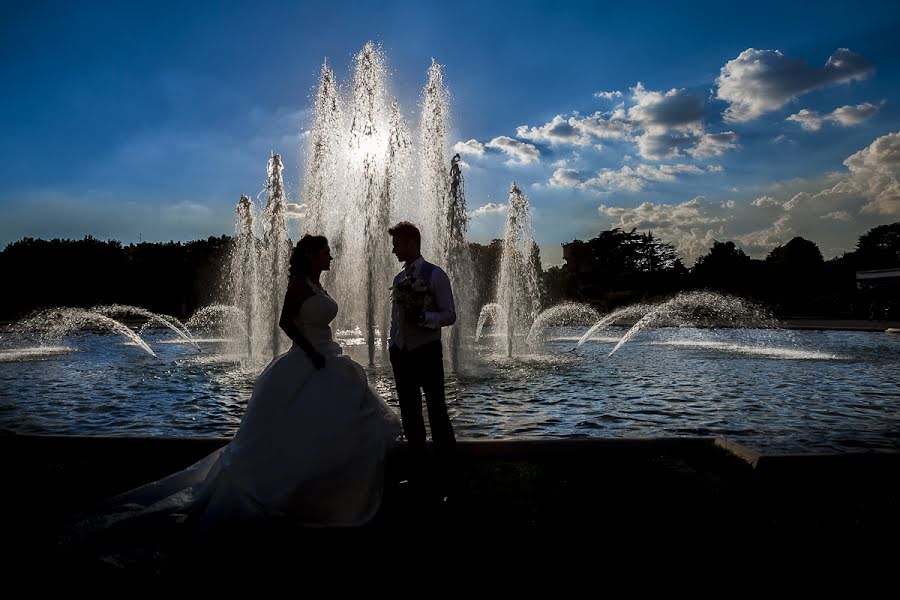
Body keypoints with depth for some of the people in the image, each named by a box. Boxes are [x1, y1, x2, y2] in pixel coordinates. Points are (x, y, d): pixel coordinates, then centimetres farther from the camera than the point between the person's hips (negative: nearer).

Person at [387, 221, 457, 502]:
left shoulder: (436, 275, -7)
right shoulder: (399, 278, 12)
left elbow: (449, 315, -8)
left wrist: (424, 316, -25)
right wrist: (392, 346, 16)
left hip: (427, 353, -7)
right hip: (401, 353, 7)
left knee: (437, 414, -3)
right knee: (410, 416, 12)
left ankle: (447, 478, 6)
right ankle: (417, 474, 24)